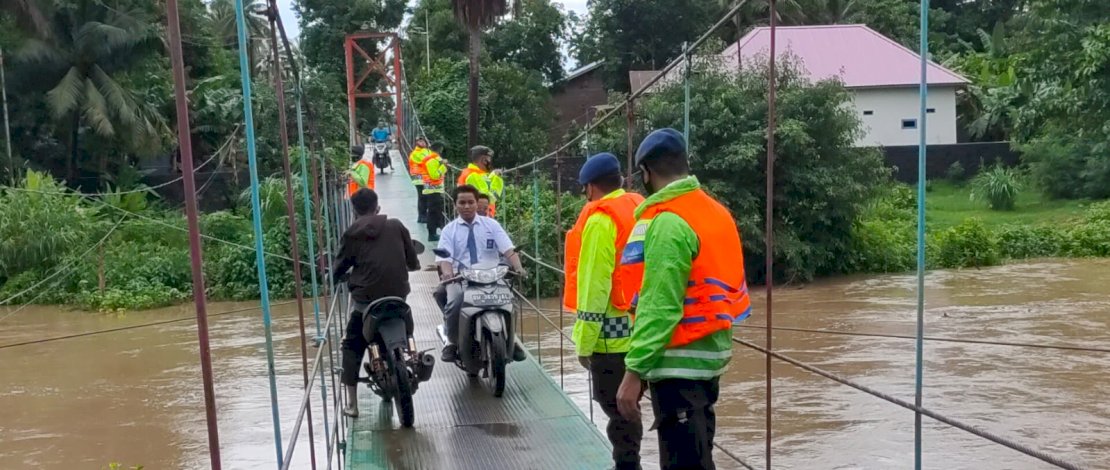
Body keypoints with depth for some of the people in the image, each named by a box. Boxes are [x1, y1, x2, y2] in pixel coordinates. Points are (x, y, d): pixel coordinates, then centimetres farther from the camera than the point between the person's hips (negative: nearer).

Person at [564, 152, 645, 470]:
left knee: (616, 408, -1)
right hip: (642, 327, 9)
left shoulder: (601, 220, -12)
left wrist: (584, 340, -12)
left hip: (614, 332, -8)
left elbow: (594, 286, -16)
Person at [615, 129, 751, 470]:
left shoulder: (668, 222, -17)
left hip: (680, 361, -9)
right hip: (708, 353, 9)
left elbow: (660, 307, -22)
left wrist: (634, 370, -19)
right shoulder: (715, 211, 10)